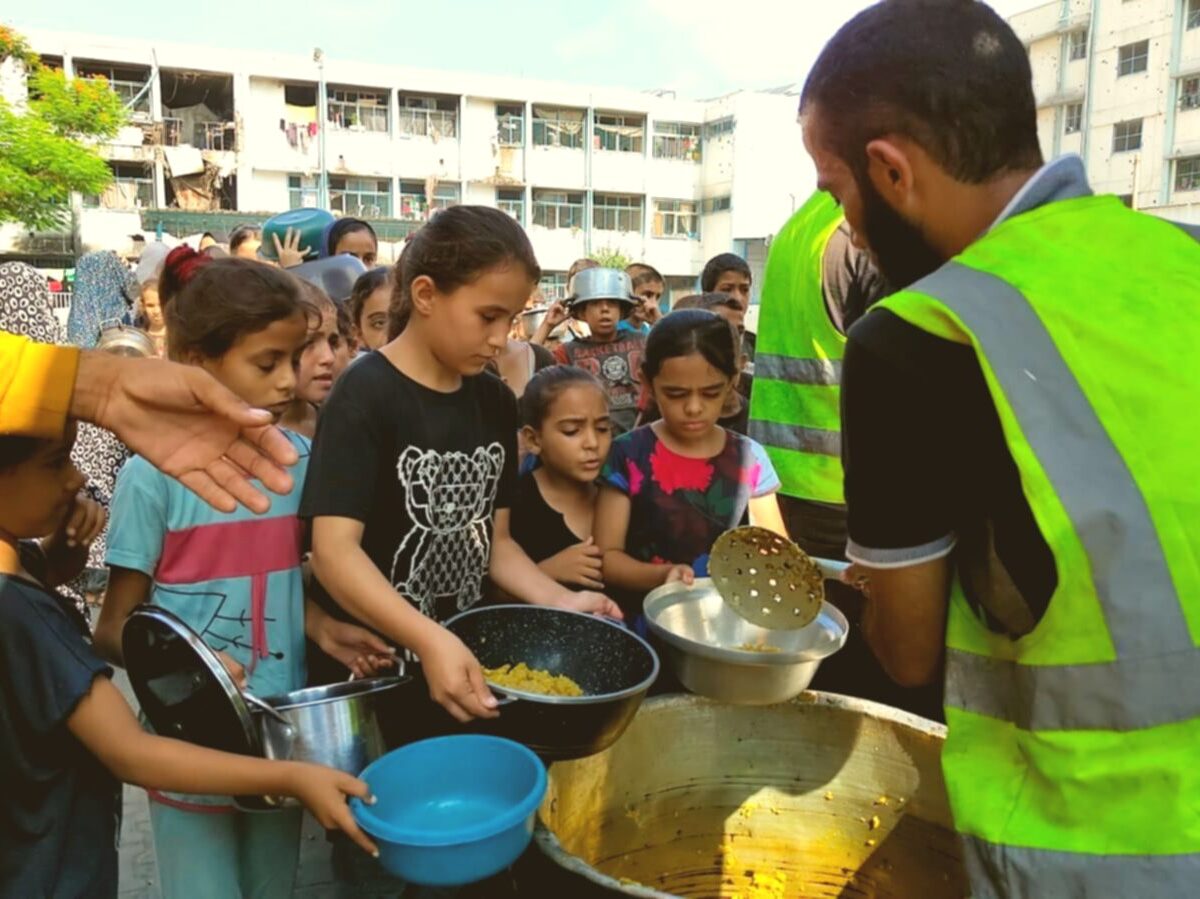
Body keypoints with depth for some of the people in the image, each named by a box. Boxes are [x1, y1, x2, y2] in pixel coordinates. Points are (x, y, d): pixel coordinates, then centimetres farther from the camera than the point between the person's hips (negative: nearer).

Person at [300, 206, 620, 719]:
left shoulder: (495, 402, 2)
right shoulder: (365, 395, -17)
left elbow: (493, 539, 7)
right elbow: (334, 550, -24)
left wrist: (559, 602, -8)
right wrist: (429, 640, -37)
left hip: (464, 651, 6)